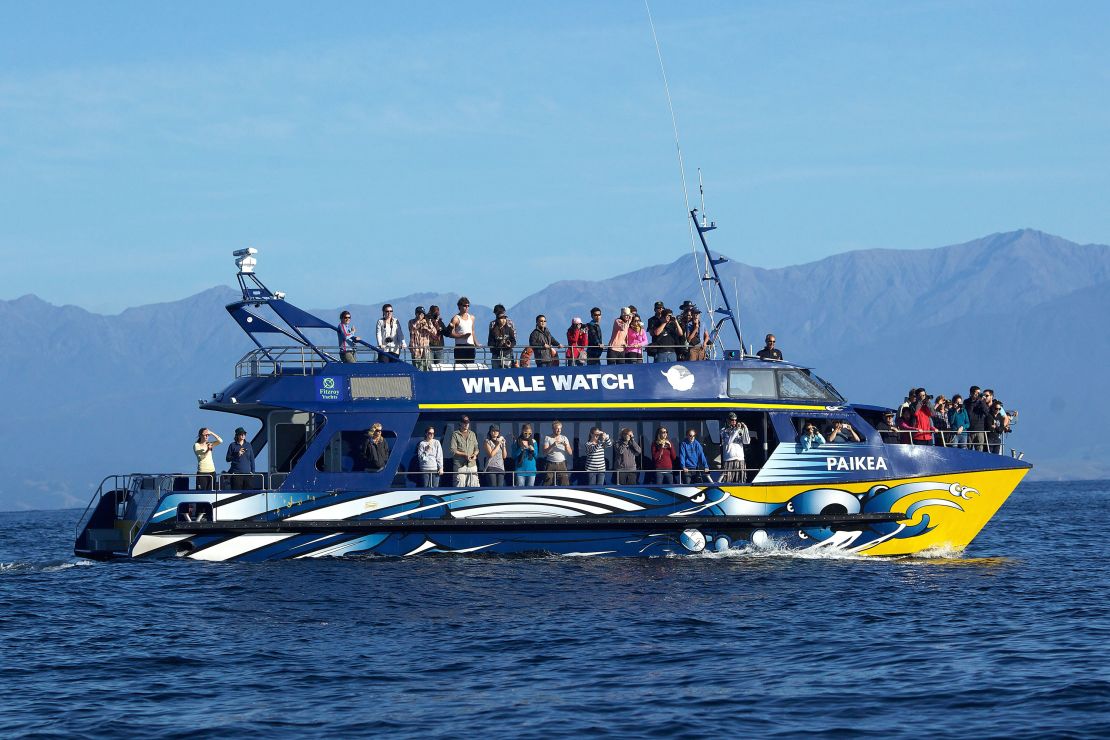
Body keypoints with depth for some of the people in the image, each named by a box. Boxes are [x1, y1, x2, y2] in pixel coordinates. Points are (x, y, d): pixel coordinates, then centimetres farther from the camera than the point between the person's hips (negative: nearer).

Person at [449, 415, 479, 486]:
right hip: (460, 465, -4)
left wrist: (475, 454, -3)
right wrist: (465, 455, -15)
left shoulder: (472, 434, 19)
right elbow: (453, 451, -4)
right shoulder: (455, 434, 3)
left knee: (474, 485, -2)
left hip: (472, 464, 4)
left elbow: (476, 448, 20)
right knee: (460, 486, -8)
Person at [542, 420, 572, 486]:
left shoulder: (564, 438, 12)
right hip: (550, 465, -2)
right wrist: (553, 445, -18)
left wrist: (565, 445, -12)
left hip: (562, 465, 2)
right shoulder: (547, 438, 4)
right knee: (547, 486, -7)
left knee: (565, 484, -6)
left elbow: (570, 453, 7)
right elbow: (544, 452, -6)